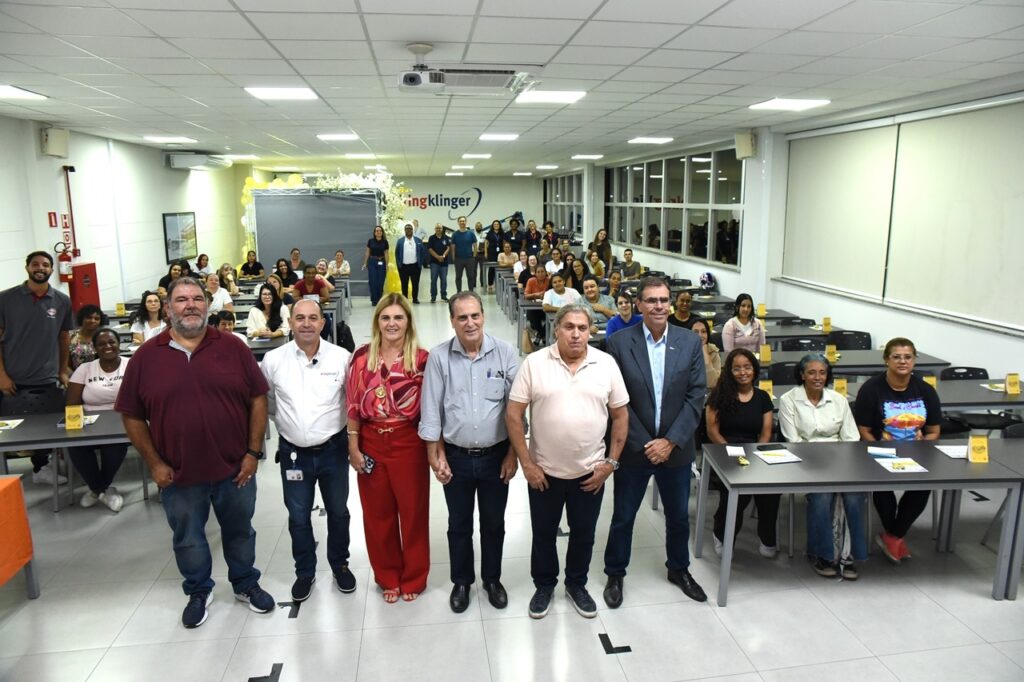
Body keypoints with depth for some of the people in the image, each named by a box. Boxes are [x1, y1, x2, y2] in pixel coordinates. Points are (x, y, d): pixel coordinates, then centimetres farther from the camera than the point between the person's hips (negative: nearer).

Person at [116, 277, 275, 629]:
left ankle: (246, 584, 40)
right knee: (187, 538, 18)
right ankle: (199, 591, 41)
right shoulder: (146, 356, -4)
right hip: (178, 473, 1)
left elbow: (258, 399, -3)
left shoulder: (232, 347, -5)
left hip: (234, 467, 0)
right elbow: (132, 416, 1)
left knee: (240, 531, 17)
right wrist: (154, 463, -4)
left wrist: (253, 452, -7)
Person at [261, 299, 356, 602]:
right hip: (293, 452, 1)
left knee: (338, 512, 17)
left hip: (333, 449, 0)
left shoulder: (341, 357, -11)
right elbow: (263, 399, 9)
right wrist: (284, 418, 9)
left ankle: (340, 564, 39)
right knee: (298, 517, 15)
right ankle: (304, 572, 35)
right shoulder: (273, 360, -7)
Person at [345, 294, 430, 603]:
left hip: (409, 443, -2)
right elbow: (353, 406, 1)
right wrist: (353, 447, 0)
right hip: (371, 443, 2)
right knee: (378, 513, 14)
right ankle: (387, 577, 34)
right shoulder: (361, 356, -2)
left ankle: (413, 578, 31)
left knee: (413, 511, 10)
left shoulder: (422, 359, -6)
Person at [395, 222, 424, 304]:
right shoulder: (400, 240, 6)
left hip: (415, 266, 0)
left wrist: (421, 263, 1)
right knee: (404, 284, 5)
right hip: (403, 266, 0)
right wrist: (398, 264, 0)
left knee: (415, 283, 3)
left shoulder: (418, 240, 6)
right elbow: (396, 253, 7)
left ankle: (415, 299, 13)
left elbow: (423, 252, 7)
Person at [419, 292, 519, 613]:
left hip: (495, 455, 0)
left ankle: (492, 579, 39)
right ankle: (461, 581, 37)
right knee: (459, 525, 17)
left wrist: (512, 454, -3)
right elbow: (431, 410, -5)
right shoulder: (439, 357, -9)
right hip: (456, 457, 0)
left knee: (493, 524, 17)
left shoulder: (506, 353, -10)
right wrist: (435, 456, -4)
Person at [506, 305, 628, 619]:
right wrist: (527, 464, -10)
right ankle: (544, 584, 38)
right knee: (543, 534, 16)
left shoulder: (606, 364, -5)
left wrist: (611, 462, -2)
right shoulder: (534, 363, -10)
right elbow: (513, 415, -8)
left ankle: (576, 584, 40)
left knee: (583, 533, 18)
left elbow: (620, 416, 2)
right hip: (544, 471, -1)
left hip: (590, 472, 1)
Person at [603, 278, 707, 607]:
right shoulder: (620, 343, -11)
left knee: (679, 515, 20)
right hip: (633, 449, -2)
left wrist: (671, 441, -12)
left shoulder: (690, 343, -3)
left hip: (676, 448, 3)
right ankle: (615, 574, 33)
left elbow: (696, 396, -5)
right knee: (623, 517, 12)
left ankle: (679, 569, 43)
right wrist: (644, 444, -14)